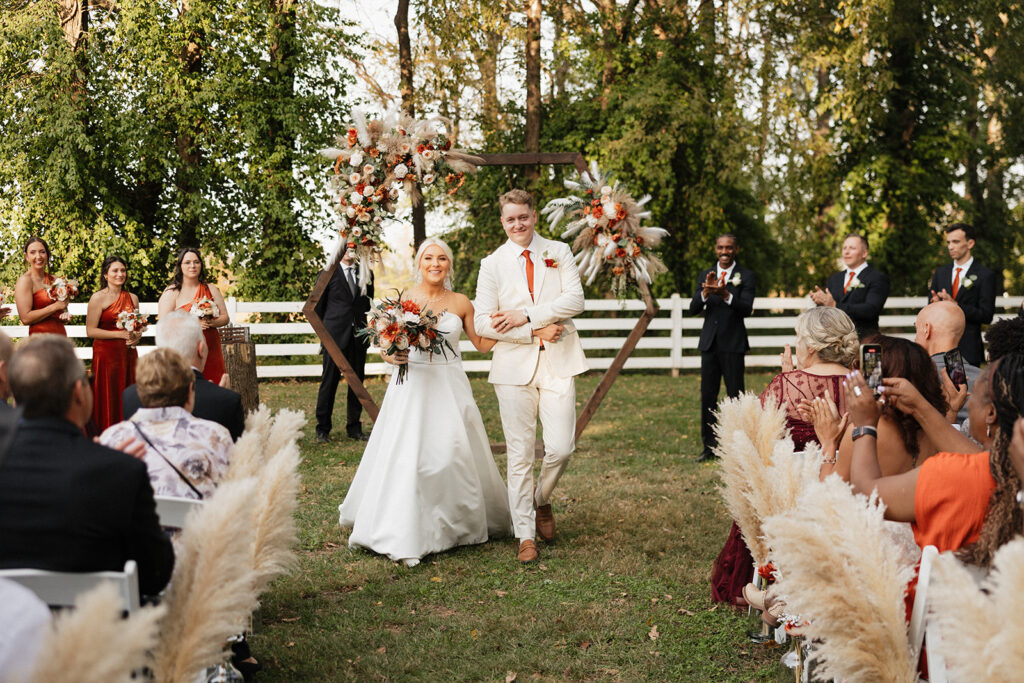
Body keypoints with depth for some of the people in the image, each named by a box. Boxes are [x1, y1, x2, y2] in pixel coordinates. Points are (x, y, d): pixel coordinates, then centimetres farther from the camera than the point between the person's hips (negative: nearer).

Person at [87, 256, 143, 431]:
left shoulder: (132, 298, 12)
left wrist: (137, 336, -1)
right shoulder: (98, 298, -4)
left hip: (128, 354, 5)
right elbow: (90, 331, -10)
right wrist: (120, 334, -14)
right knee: (108, 401, -4)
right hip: (107, 353, -5)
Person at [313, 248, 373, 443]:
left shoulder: (365, 273, 12)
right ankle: (323, 429, 7)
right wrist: (324, 331, 7)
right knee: (329, 381, 0)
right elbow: (318, 307, 7)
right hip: (335, 336, -3)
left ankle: (354, 427, 17)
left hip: (358, 336, 3)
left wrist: (367, 282, 3)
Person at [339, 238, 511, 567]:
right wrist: (390, 356, -18)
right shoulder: (402, 300, 0)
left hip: (450, 388, 2)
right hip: (411, 387, -2)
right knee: (406, 457, -6)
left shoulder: (460, 303, 5)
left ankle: (463, 523, 26)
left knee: (456, 454, 4)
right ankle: (402, 536, 1)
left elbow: (482, 343, 13)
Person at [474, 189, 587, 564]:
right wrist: (536, 332, -10)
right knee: (520, 454, 1)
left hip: (558, 364, 1)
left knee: (561, 448, -6)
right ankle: (525, 535, 11)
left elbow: (575, 300, -5)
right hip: (515, 367, 0)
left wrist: (525, 316, -13)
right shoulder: (492, 264, 6)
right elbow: (483, 323, -2)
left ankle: (541, 500, 25)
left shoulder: (560, 252, 9)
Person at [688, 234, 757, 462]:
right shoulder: (705, 275, 11)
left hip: (733, 344, -4)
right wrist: (706, 292, -18)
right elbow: (693, 309, 2)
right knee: (707, 396, 6)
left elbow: (747, 308, -13)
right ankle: (709, 447, 15)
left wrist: (726, 294, -30)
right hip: (709, 343, 4)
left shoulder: (746, 276, -1)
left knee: (735, 396, -2)